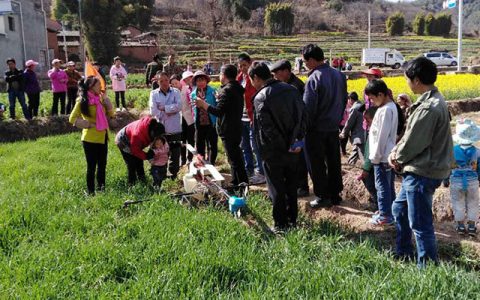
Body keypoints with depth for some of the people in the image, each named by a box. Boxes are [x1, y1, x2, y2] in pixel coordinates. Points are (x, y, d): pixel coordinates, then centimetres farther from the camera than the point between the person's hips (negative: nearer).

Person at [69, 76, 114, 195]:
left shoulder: (99, 98, 8)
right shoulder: (83, 101, -12)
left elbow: (110, 113, 9)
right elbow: (72, 119, -13)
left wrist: (105, 99, -1)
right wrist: (88, 124, -15)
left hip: (102, 137, 7)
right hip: (91, 138, -7)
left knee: (102, 164, 15)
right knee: (92, 166, 2)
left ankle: (101, 188, 30)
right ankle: (91, 191, 14)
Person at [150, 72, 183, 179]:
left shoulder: (176, 92, 1)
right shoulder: (154, 94, 0)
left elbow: (179, 106, -13)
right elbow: (153, 111, -10)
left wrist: (163, 108, -12)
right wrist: (169, 112, -14)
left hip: (175, 129, 0)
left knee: (175, 153, 7)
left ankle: (173, 174, 22)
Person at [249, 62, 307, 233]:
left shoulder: (261, 98, -15)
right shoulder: (292, 89, 3)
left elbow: (267, 127, -21)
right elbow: (303, 115, 3)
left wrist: (284, 145, -13)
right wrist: (297, 139, 3)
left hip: (273, 151, -6)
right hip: (294, 149, 6)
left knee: (277, 188, 7)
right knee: (291, 185, 17)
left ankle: (280, 225, 15)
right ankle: (292, 220, 28)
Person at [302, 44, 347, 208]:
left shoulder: (314, 79, -21)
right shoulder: (339, 75, 3)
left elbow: (308, 107, -19)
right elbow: (344, 100, 11)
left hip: (317, 129, -7)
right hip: (334, 127, 7)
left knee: (317, 164, 6)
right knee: (334, 162, 15)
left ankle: (322, 196, 14)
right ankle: (335, 194, 25)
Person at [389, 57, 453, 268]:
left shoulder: (428, 108, -25)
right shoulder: (434, 99, 9)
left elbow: (414, 142, -20)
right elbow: (412, 134, 12)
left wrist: (398, 159, -3)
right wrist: (396, 151, 1)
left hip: (422, 173, -11)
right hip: (418, 170, 11)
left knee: (420, 223, -1)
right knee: (399, 209, 23)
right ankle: (404, 253, 38)